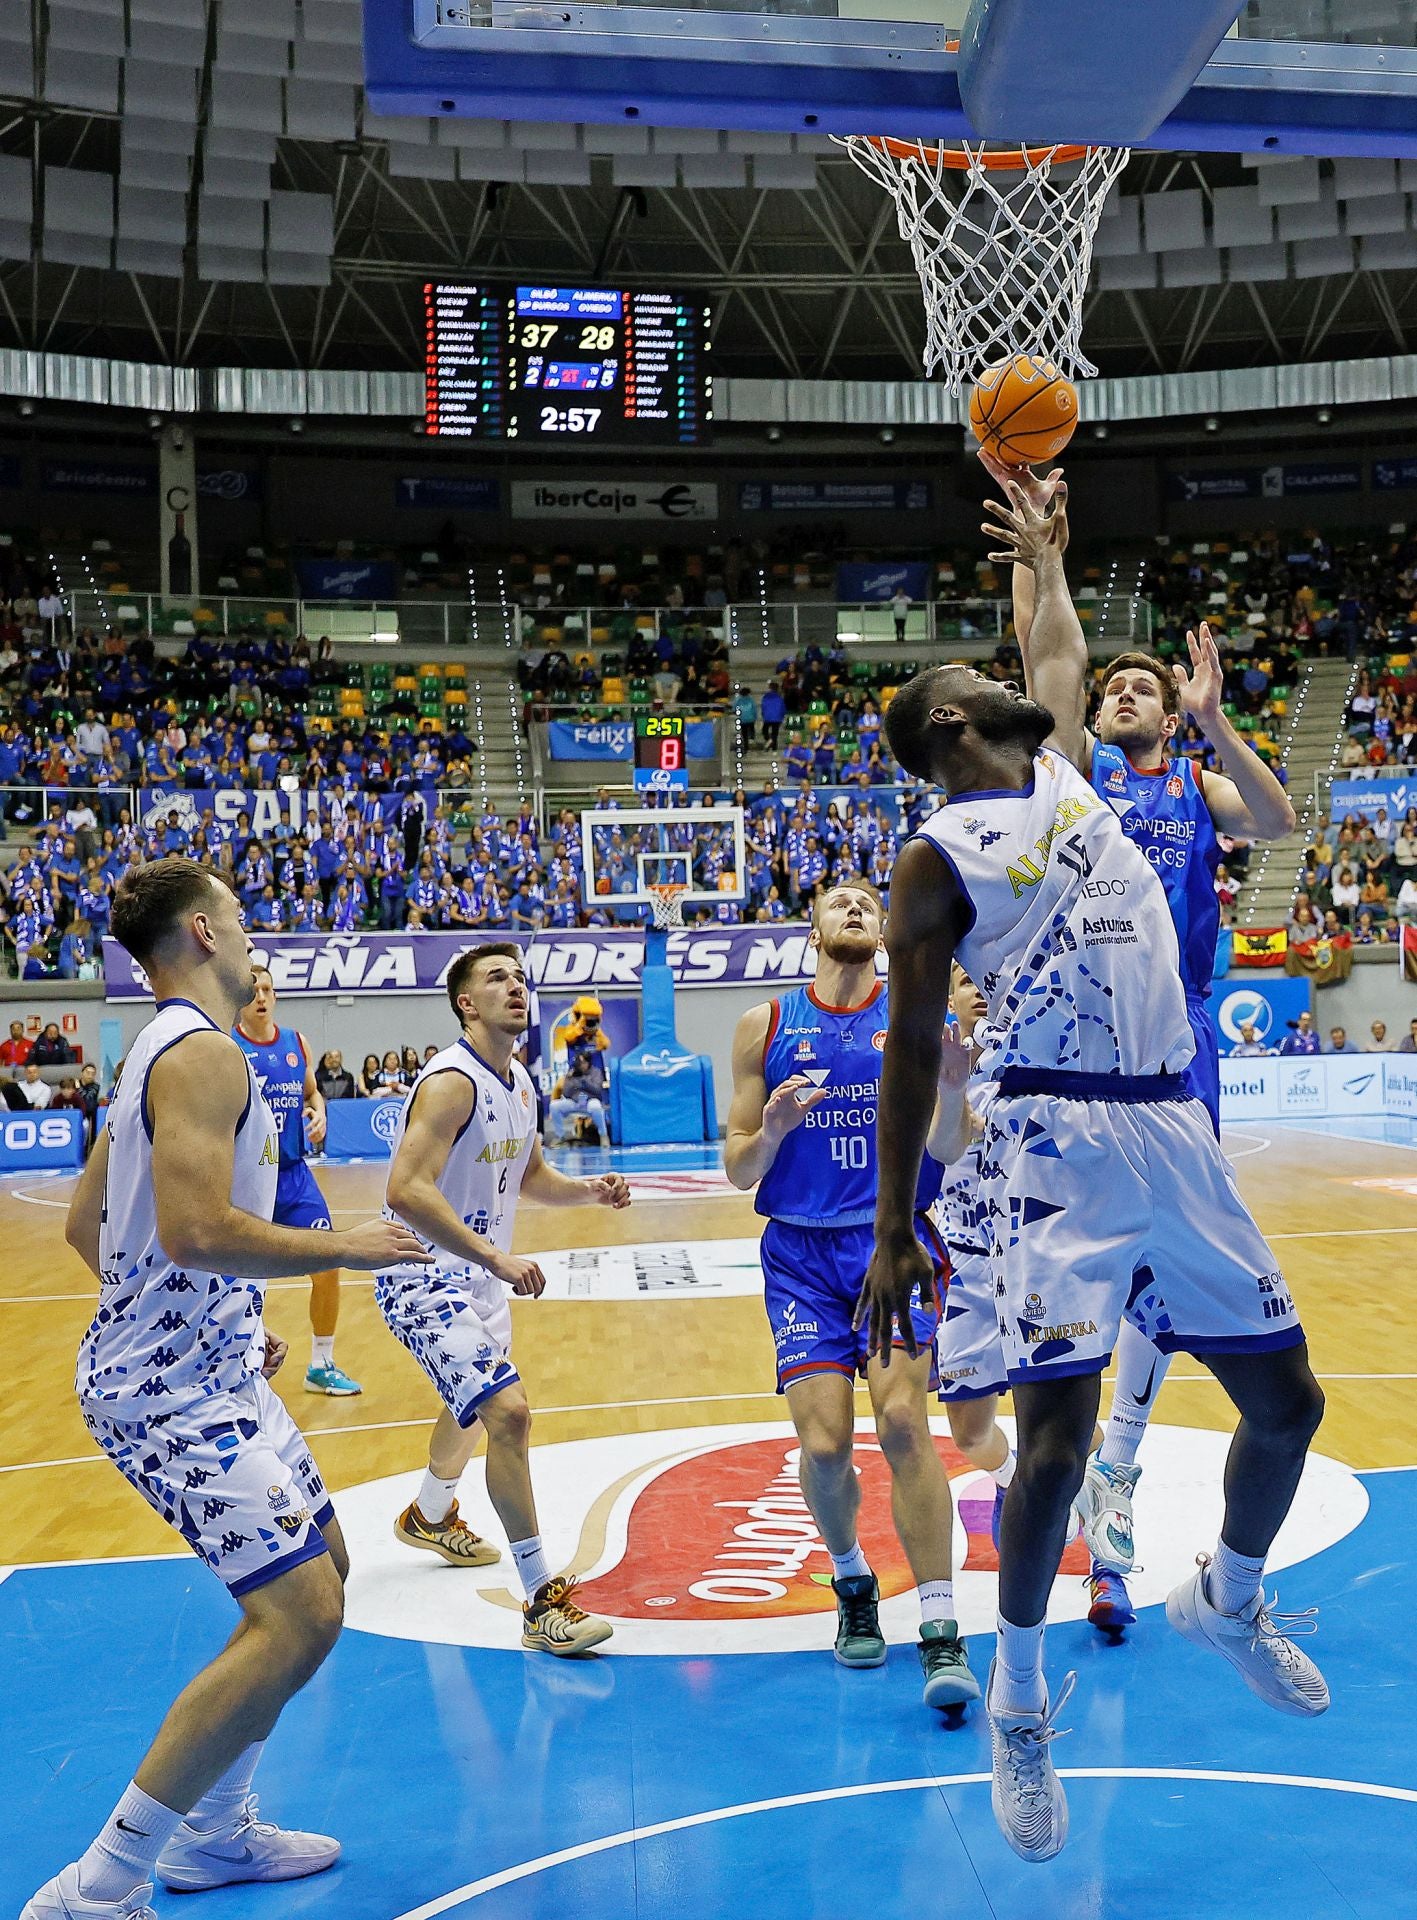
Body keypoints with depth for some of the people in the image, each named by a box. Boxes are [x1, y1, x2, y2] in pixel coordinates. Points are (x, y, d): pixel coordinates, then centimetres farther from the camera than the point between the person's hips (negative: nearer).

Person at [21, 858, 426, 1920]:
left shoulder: (164, 1052, 14)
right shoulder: (204, 1053, -18)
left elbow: (88, 1227, 20)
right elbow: (196, 1229, -30)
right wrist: (348, 1248, -18)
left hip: (206, 1365, 11)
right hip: (173, 1390, -11)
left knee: (323, 1565, 19)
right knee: (300, 1615, -14)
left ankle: (214, 1832, 30)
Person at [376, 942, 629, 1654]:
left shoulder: (518, 1081, 4)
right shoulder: (452, 1080, -24)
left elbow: (530, 1175, 18)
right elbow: (407, 1192, -34)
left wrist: (590, 1190, -1)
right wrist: (498, 1256, -38)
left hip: (478, 1275, 10)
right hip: (424, 1279, -10)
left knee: (478, 1407, 28)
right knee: (508, 1411, -21)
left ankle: (428, 1518, 57)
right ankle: (543, 1601, -10)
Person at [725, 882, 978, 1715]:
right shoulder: (765, 1026, 5)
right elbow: (739, 1169, 6)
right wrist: (772, 1131, -16)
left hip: (897, 1240, -1)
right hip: (802, 1251, 1)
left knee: (903, 1419, -17)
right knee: (824, 1445, -6)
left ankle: (942, 1631, -7)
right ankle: (852, 1583, 25)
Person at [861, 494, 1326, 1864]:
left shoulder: (1062, 766, 15)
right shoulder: (939, 856, -2)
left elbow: (1064, 655, 35)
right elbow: (912, 1045, -3)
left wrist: (1044, 556, 47)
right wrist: (893, 1230, -3)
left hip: (1175, 1129, 7)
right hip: (1061, 1138, -7)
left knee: (1286, 1401, 12)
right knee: (1057, 1432, -9)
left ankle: (1228, 1601, 41)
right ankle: (1018, 1700, 15)